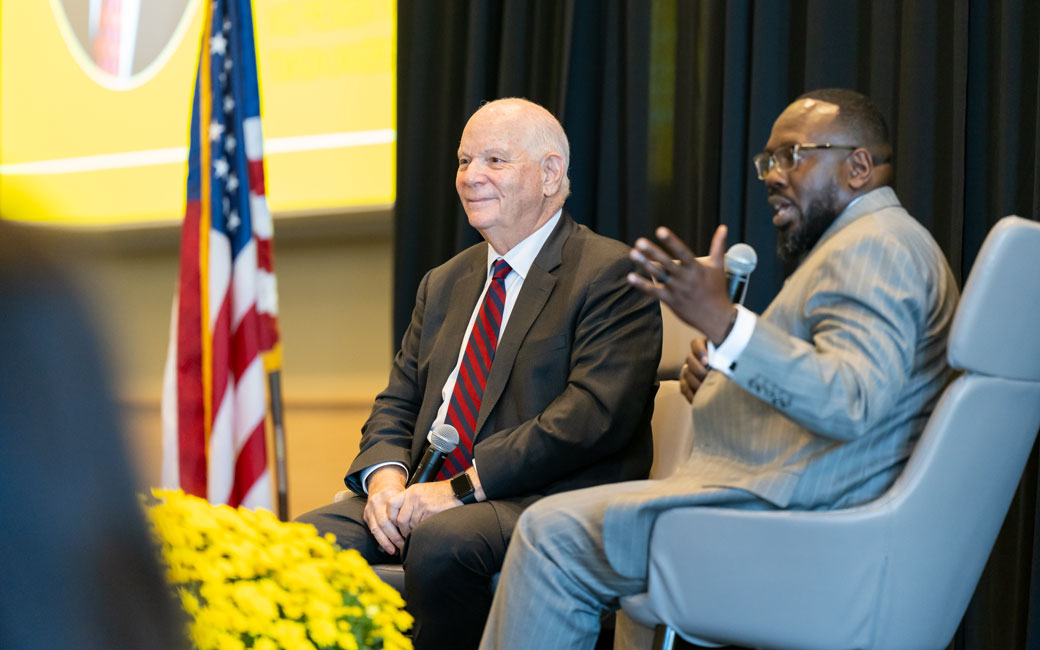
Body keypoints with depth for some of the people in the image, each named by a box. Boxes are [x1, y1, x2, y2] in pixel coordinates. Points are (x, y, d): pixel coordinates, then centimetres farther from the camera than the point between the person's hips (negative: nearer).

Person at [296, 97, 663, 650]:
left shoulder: (611, 274, -2)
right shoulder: (444, 284, 23)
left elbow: (593, 414, -15)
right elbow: (397, 405, 20)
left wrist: (462, 486, -18)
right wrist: (385, 478, -5)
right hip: (430, 496, 7)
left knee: (441, 541, -36)